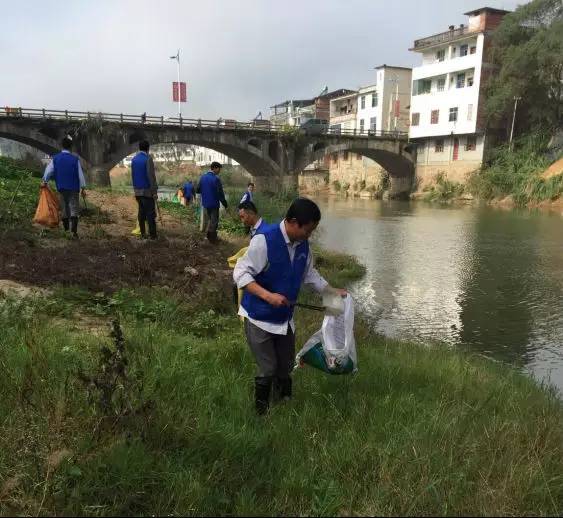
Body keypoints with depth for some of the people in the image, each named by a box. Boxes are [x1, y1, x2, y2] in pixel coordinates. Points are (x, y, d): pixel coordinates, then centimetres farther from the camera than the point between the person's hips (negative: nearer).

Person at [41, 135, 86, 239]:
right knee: (74, 210, -3)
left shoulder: (55, 158, 1)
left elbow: (48, 171, 3)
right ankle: (74, 231, -15)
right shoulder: (75, 159, -7)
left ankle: (66, 230, 21)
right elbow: (80, 174, -6)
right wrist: (83, 188, 0)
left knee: (64, 210, 14)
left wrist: (44, 181, 16)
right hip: (74, 188, -3)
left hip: (61, 188, 3)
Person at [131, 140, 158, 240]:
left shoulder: (134, 159, 11)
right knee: (150, 213, -5)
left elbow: (133, 175, 13)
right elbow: (151, 176, -16)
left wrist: (135, 188, 18)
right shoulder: (148, 158, -12)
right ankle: (153, 235, -5)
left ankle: (143, 234, 11)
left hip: (138, 191, 7)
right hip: (147, 190, -7)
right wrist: (155, 191, -14)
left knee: (141, 212, 10)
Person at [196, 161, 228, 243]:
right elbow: (220, 193, -20)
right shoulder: (216, 179, -19)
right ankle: (212, 239, 14)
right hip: (214, 204, -6)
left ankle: (209, 234, 26)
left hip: (205, 203, 6)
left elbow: (197, 190, 5)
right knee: (214, 221, 7)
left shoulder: (203, 177, 0)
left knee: (209, 219, 24)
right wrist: (225, 204, -10)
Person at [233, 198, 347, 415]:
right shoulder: (264, 241, -24)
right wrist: (268, 295, -32)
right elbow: (240, 273, -23)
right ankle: (261, 412, 26)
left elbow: (310, 274, 15)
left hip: (285, 318, 7)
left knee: (286, 367, 19)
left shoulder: (303, 245, -1)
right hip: (259, 318, -6)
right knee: (268, 370, 1)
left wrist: (333, 291, 8)